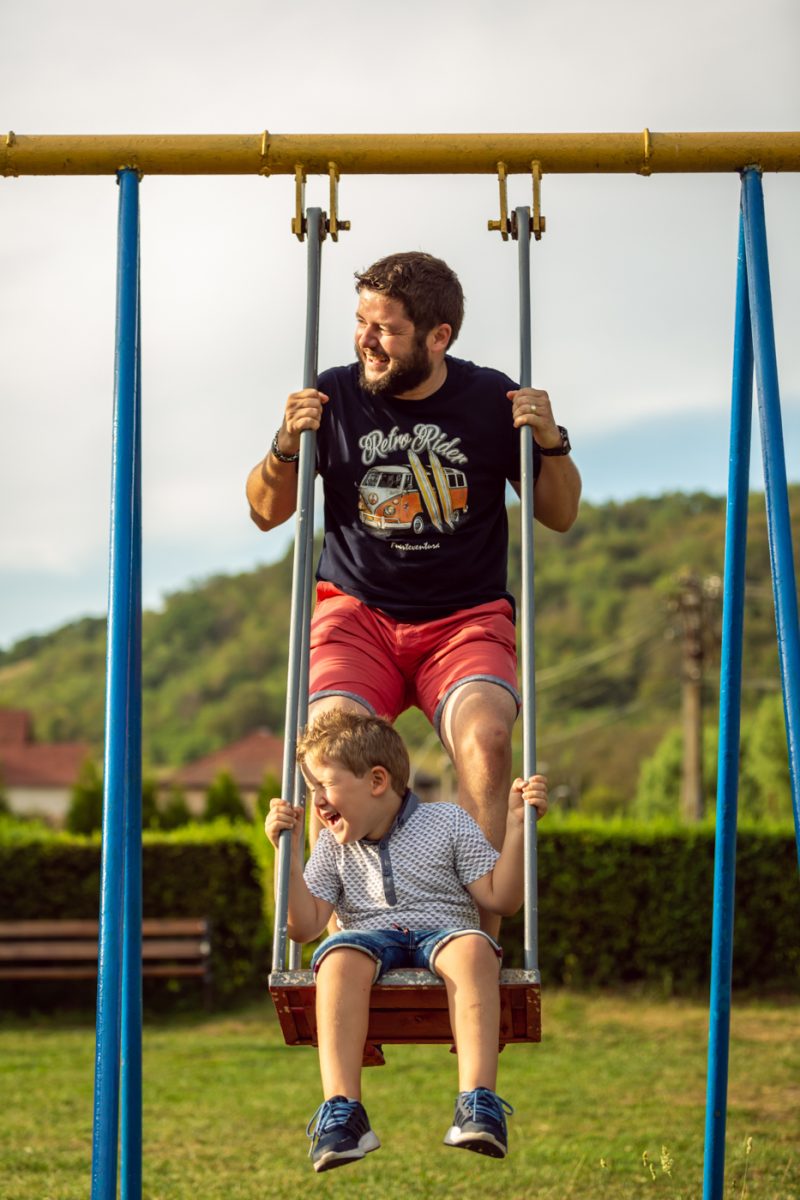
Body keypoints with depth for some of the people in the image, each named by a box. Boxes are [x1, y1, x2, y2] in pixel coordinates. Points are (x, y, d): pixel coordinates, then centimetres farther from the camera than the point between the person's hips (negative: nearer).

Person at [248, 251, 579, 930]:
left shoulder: (491, 399, 1)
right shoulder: (335, 397, 1)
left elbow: (559, 516, 11)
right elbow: (267, 513, 12)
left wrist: (551, 445, -9)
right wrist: (287, 447, -8)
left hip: (467, 618, 0)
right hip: (357, 612, 0)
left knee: (485, 735, -31)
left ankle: (480, 931, -28)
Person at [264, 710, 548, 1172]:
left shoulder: (447, 823, 8)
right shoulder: (334, 846, 16)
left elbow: (501, 899, 3)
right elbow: (305, 927, 9)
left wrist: (517, 828, -6)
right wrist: (290, 854, 3)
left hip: (442, 930, -1)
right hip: (371, 937, 1)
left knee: (473, 948, -39)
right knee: (340, 957, -37)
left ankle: (479, 1103, -48)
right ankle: (341, 1111, -47)